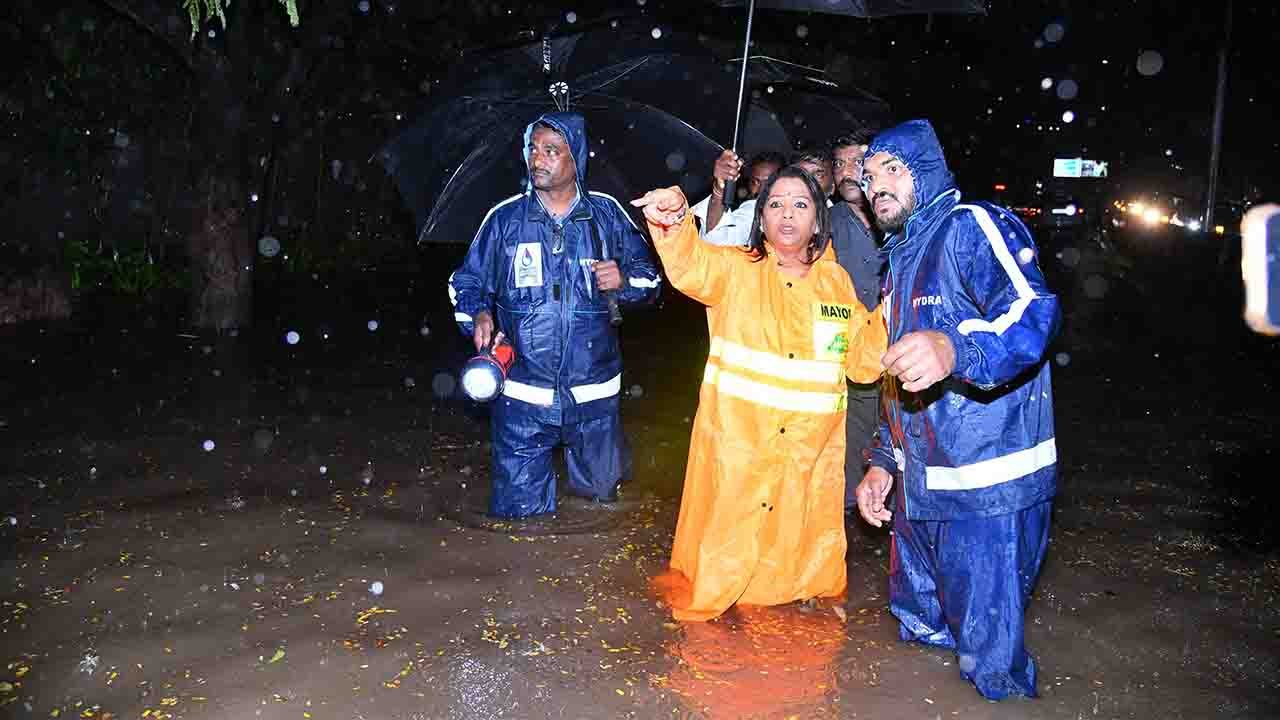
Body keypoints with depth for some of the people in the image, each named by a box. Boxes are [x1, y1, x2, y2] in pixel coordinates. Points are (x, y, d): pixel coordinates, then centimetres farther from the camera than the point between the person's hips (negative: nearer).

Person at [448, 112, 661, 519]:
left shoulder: (607, 214, 1)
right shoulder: (504, 218, 1)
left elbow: (650, 279, 7)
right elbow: (466, 283, 8)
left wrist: (623, 281, -15)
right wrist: (479, 315, -13)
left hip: (594, 393, 1)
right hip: (522, 393, -1)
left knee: (601, 493, 19)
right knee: (521, 508, 5)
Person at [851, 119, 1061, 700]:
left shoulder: (972, 226, -11)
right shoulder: (900, 259, 18)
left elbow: (1034, 313, -30)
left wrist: (955, 350, -50)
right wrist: (883, 463, 15)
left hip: (988, 491, -9)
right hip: (920, 487, 9)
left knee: (990, 659, 3)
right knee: (919, 630, 22)